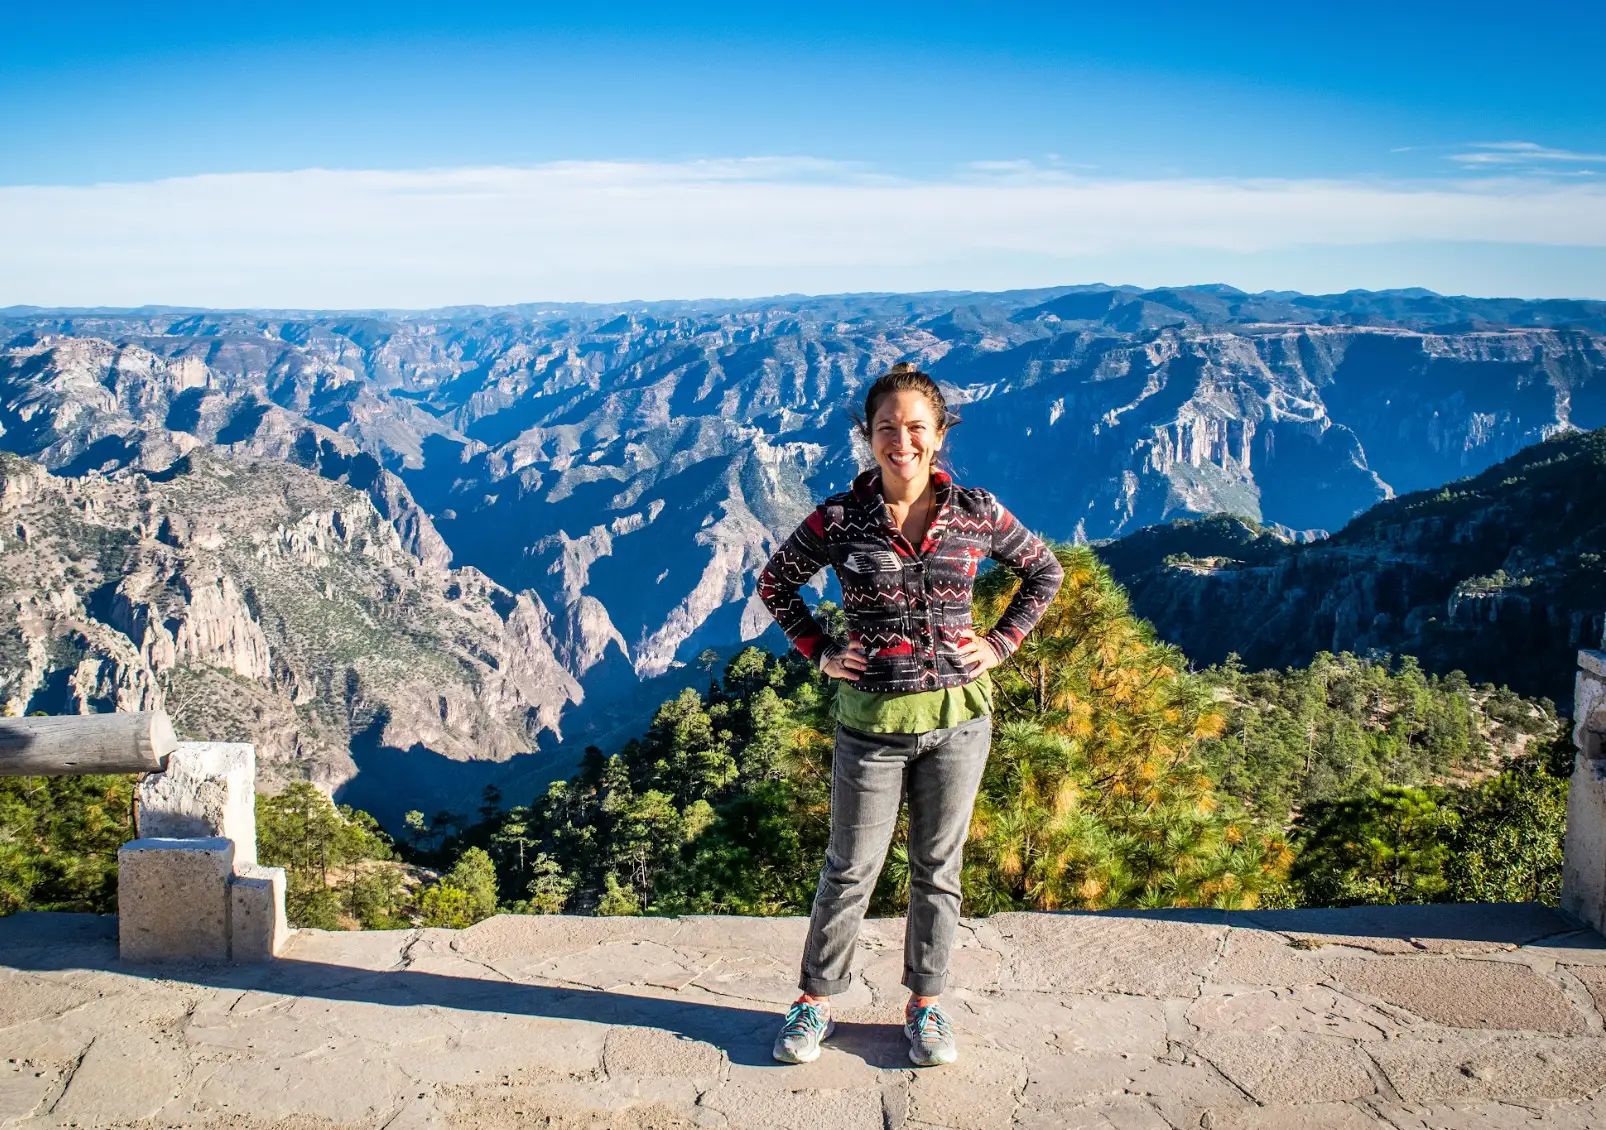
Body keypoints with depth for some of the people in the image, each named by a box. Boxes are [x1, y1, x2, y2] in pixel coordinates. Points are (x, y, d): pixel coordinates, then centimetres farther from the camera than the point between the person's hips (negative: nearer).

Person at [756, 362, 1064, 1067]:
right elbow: (775, 583, 7)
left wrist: (1001, 643, 2)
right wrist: (818, 653, 0)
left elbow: (1045, 571, 11)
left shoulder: (977, 514, -4)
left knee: (937, 868, 13)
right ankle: (815, 1001, 27)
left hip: (957, 716, 1)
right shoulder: (840, 519, -7)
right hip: (872, 719, -1)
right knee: (851, 869, 9)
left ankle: (925, 1006, 29)